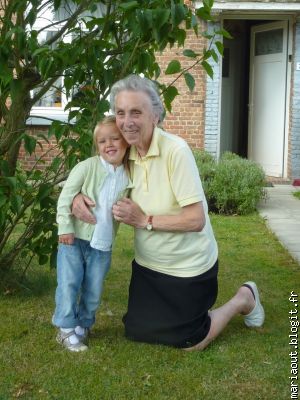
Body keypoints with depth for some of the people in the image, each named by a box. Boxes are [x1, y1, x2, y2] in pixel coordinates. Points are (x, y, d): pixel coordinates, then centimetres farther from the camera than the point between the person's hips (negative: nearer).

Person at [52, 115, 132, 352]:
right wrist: (65, 227, -14)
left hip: (102, 243, 3)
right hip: (75, 237, -3)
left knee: (94, 289, 10)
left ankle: (83, 326, 30)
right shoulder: (88, 167, -10)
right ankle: (67, 328, 16)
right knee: (69, 284, 1)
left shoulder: (129, 176, 1)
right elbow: (66, 196, -10)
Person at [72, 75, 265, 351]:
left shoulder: (175, 151, -26)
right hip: (148, 265, 6)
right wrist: (80, 196, -11)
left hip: (188, 267, -6)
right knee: (137, 332, 15)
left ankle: (243, 299, 29)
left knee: (189, 343, 8)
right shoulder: (126, 154, -7)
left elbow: (196, 220, -28)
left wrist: (145, 220, -24)